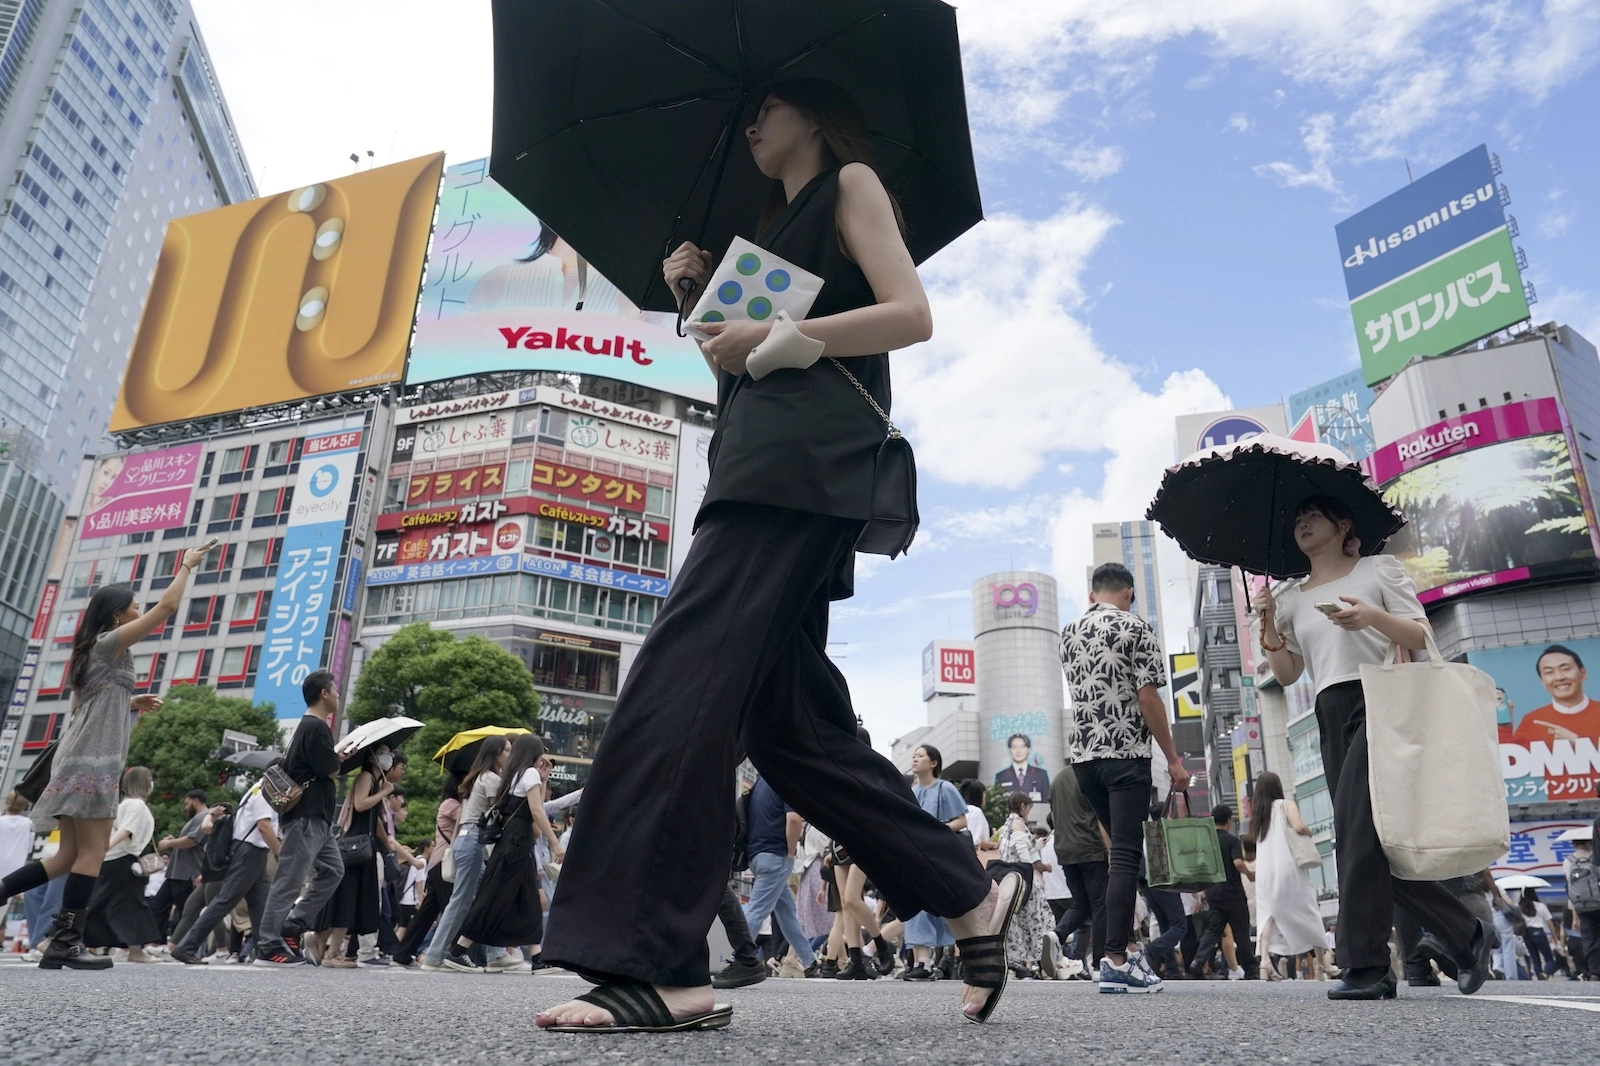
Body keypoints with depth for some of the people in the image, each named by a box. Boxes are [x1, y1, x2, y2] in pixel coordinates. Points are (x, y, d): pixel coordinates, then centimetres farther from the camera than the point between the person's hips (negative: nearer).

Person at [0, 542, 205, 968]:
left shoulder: (92, 652, 22)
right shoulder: (109, 643, -4)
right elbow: (167, 606, -8)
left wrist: (132, 703, 21)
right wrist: (187, 564, 2)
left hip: (83, 760, 9)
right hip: (92, 760, -9)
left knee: (70, 856, 10)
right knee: (92, 853, -9)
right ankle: (65, 944, -11)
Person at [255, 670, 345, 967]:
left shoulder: (308, 726, 18)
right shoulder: (316, 727, -15)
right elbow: (334, 771, -15)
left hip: (316, 816, 11)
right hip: (307, 816, -11)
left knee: (333, 870, 12)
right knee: (289, 880, -7)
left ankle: (292, 925, 12)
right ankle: (269, 947, -3)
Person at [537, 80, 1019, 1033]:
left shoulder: (851, 182, 13)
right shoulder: (776, 230, 35)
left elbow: (912, 314, -3)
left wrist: (781, 337, -11)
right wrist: (705, 299, 16)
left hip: (805, 457, -9)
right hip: (761, 461, 9)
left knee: (681, 676, -21)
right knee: (791, 715, 3)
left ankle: (659, 969, -23)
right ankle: (974, 899, 10)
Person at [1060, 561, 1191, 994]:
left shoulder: (1068, 632, 13)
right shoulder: (1136, 628, -5)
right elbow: (1148, 698, -11)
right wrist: (1173, 759, -7)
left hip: (1082, 753, 6)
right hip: (1125, 753, -6)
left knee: (1121, 849, 16)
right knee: (1126, 856, -6)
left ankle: (1124, 945, 16)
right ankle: (1116, 961, -8)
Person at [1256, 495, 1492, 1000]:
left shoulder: (1378, 568, 7)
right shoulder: (1291, 598, 18)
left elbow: (1422, 636, 0)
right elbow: (1287, 673, 14)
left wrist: (1373, 616, -17)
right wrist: (1268, 625, -1)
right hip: (1333, 717, 6)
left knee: (1357, 828, -18)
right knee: (1375, 842, 4)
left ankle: (1365, 967, -14)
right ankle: (1466, 935, 20)